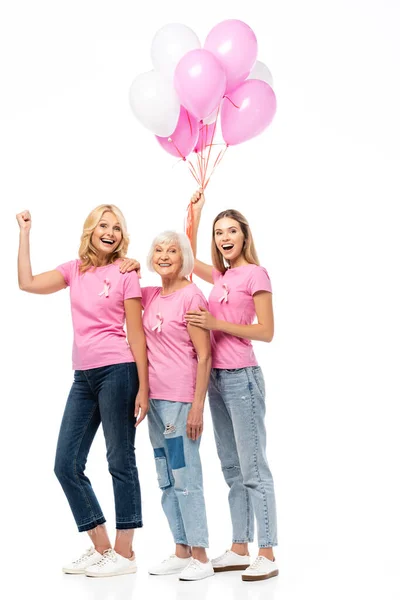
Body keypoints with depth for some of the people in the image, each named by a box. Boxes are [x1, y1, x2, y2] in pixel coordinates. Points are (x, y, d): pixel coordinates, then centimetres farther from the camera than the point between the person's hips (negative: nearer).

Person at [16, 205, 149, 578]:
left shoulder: (126, 274, -1)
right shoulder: (75, 270, 12)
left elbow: (136, 335, -4)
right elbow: (27, 283, 4)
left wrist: (143, 388, -8)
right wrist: (24, 233, 6)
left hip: (117, 372, -6)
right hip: (84, 376, 6)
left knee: (120, 463, 2)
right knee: (66, 464, 7)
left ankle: (124, 554, 13)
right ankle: (101, 549, 20)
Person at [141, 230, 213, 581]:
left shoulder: (191, 295, -10)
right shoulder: (151, 296, 10)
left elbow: (204, 355, -13)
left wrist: (198, 405, -17)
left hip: (181, 398, -8)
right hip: (156, 396, 8)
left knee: (186, 477, -4)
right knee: (166, 480, 13)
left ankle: (200, 557, 7)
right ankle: (182, 552, 23)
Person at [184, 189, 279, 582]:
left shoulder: (255, 273, -7)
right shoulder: (222, 276, 13)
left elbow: (266, 332, -12)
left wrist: (215, 324, -16)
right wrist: (194, 213, 21)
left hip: (242, 377, -8)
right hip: (216, 377, 8)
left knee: (253, 468, -5)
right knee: (231, 469, 10)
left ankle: (267, 554, 1)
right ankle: (240, 549, 18)